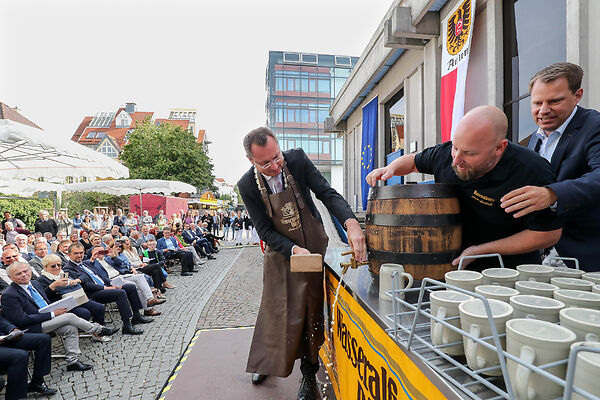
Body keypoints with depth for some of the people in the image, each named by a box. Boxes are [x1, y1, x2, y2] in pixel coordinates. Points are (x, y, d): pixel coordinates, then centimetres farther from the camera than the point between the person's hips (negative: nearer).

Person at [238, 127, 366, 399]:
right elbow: (265, 231, -16)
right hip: (280, 252, 1)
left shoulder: (297, 159, -17)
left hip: (314, 245, 0)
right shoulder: (247, 186, -17)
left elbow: (327, 193, -21)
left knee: (311, 311, 7)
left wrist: (351, 223, -39)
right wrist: (294, 250, -33)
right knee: (274, 308, 16)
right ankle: (267, 360, 46)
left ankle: (309, 374, 29)